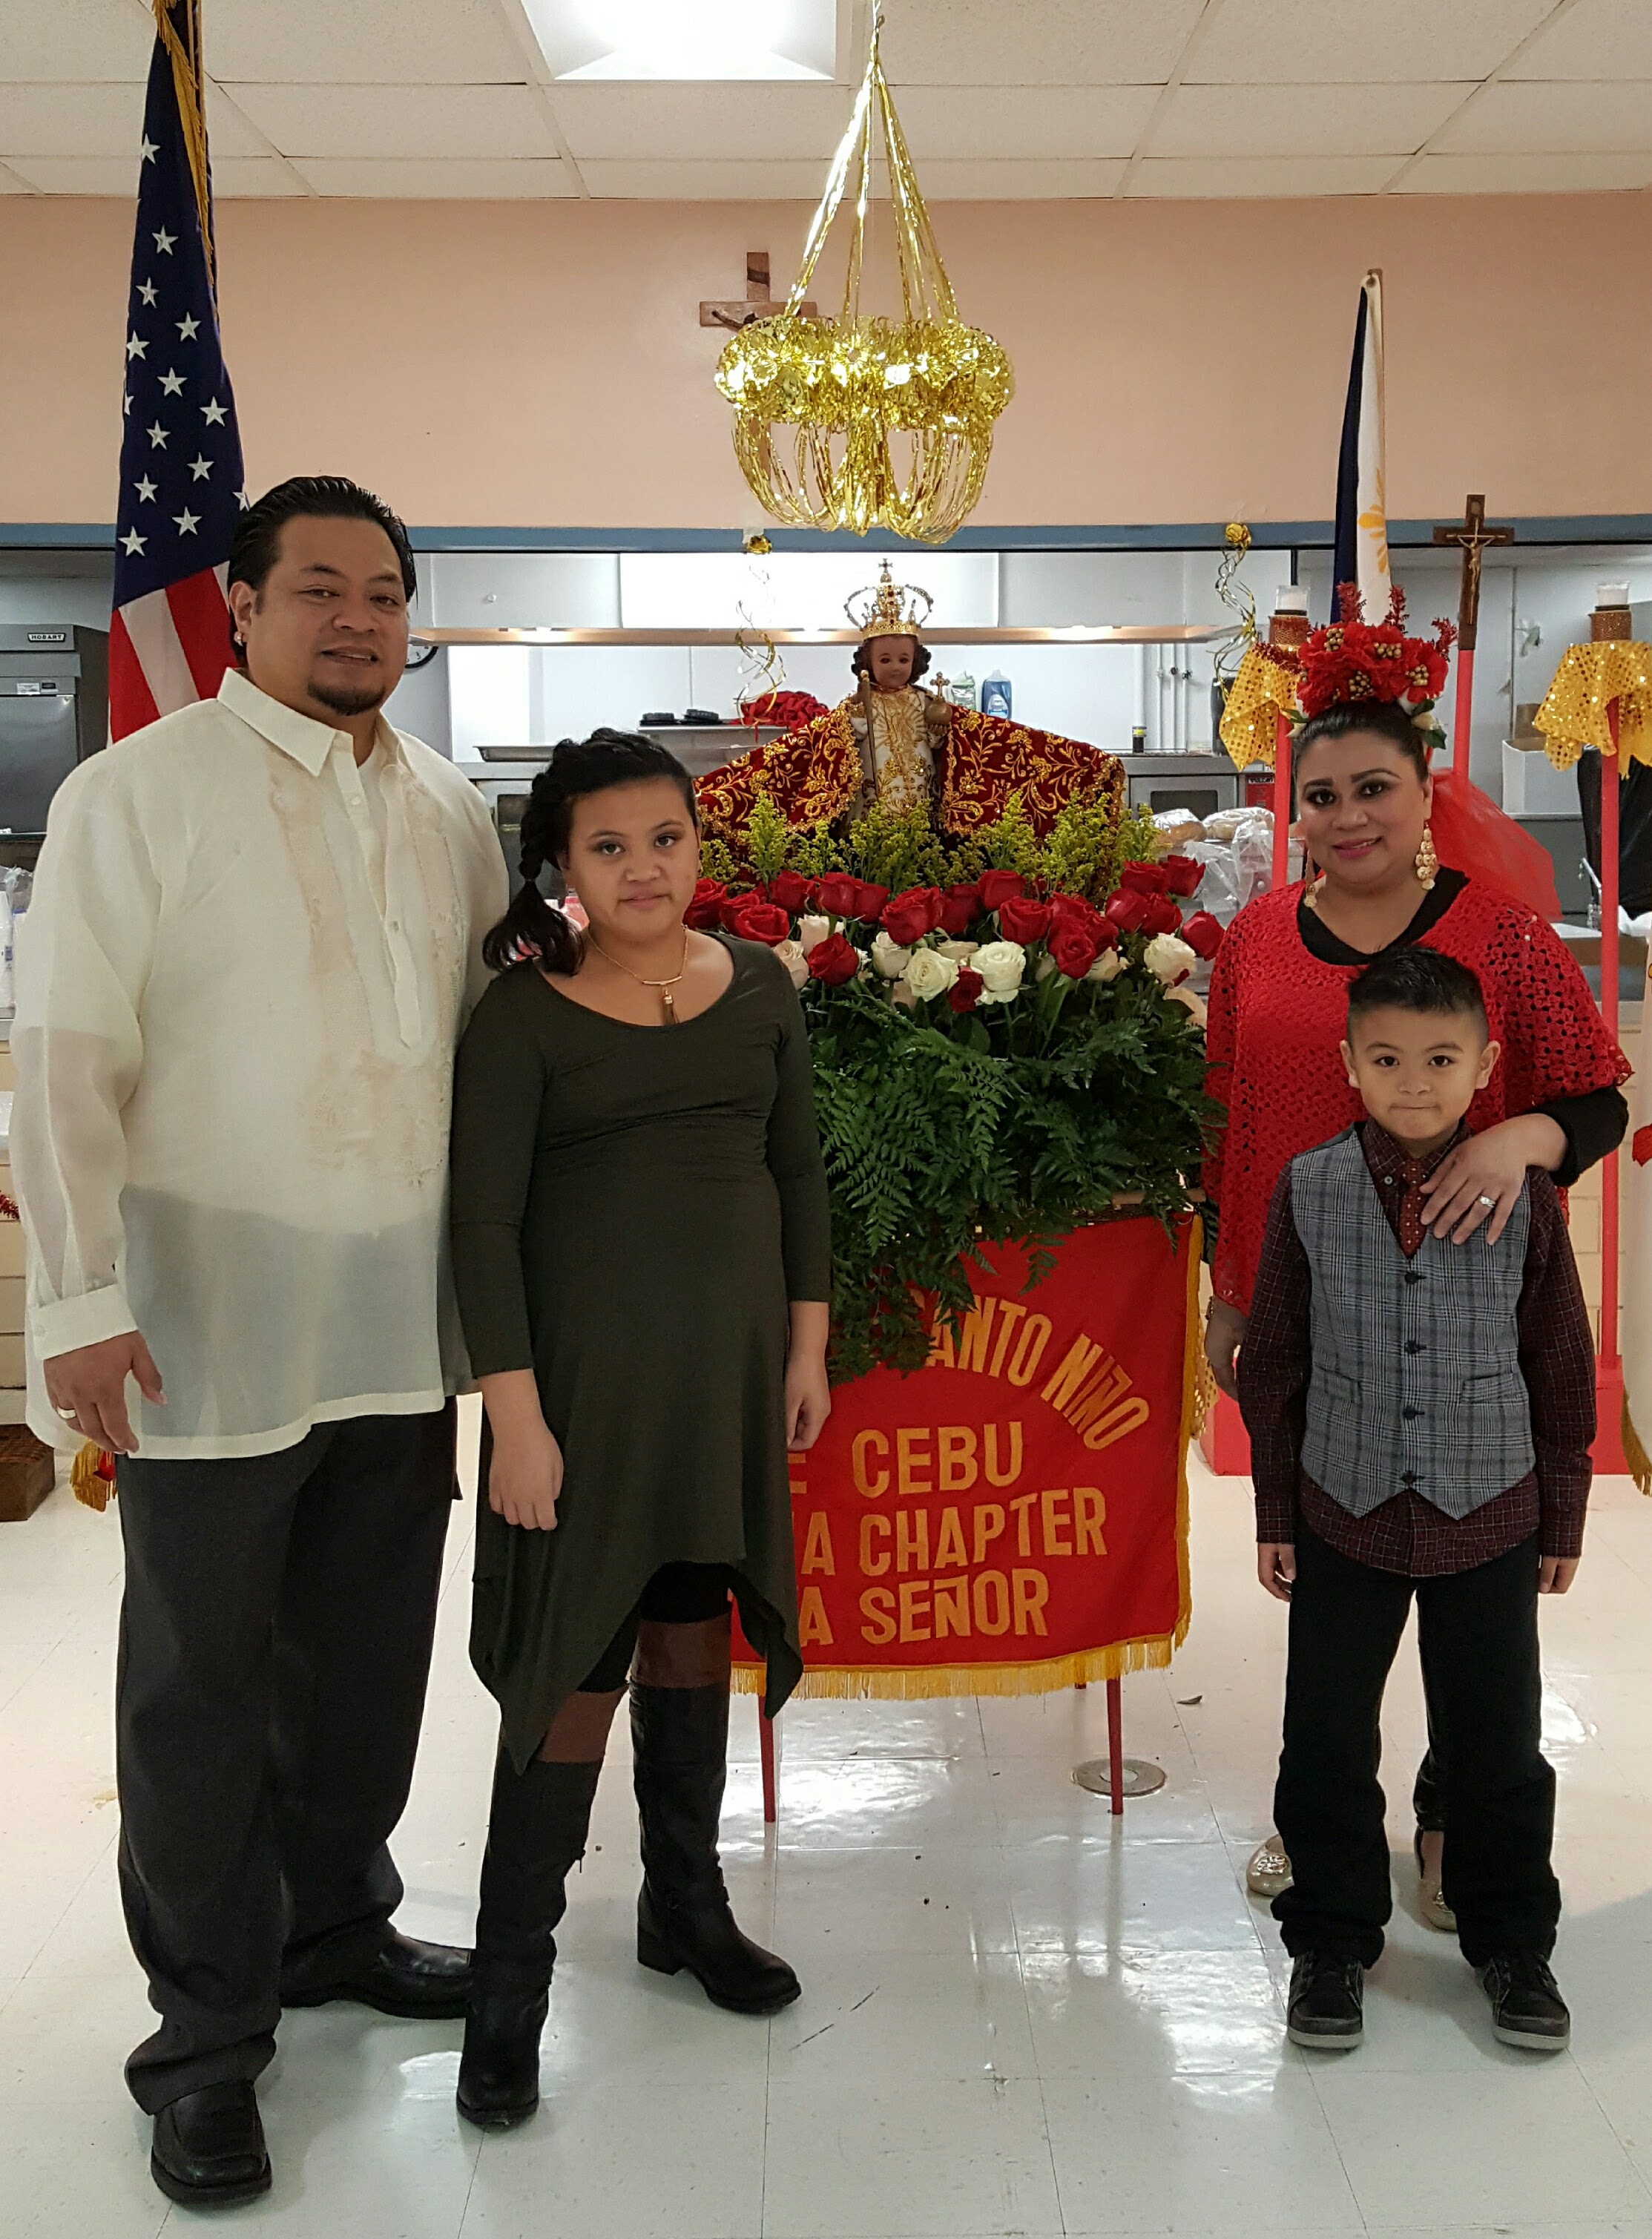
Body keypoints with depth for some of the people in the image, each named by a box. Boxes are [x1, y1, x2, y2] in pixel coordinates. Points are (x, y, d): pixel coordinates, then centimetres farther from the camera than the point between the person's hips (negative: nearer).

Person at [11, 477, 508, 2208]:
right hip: (211, 1325, -5)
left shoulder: (446, 810, 9)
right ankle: (206, 2034, 22)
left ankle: (336, 1928, 37)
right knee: (201, 1677, 7)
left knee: (368, 1654, 16)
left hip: (403, 1320, 5)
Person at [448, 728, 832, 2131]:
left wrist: (808, 1345, 7)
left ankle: (686, 1901, 33)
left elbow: (797, 1172, 10)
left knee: (692, 1624, 15)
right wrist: (515, 1413, -15)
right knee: (577, 1661, -2)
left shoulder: (759, 985, 4)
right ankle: (512, 1973, 12)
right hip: (586, 1364, -4)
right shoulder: (524, 1012, -9)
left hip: (731, 1356, 4)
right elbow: (485, 1221, -11)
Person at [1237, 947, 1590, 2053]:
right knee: (1328, 1737, 11)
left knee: (1496, 1739, 13)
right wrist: (1276, 1515, 3)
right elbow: (1273, 1362, 1)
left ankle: (1512, 1941, 34)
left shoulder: (1525, 1195, -8)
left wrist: (1563, 1518, 6)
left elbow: (1561, 1365, 1)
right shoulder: (1310, 1190, -7)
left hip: (1490, 1515, 0)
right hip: (1345, 1511, 1)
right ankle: (1334, 1938, 30)